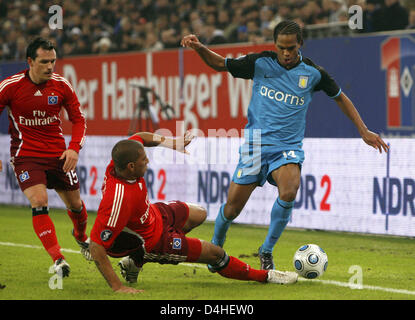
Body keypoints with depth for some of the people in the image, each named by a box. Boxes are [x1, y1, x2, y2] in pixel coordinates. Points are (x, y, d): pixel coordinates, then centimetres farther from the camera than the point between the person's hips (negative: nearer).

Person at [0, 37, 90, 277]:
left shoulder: (61, 85, -5)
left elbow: (78, 119, 4)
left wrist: (74, 148, -11)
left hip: (58, 154, 3)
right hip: (26, 155, -3)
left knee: (75, 203, 12)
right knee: (39, 202, -21)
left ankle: (81, 236, 47)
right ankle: (58, 259, -21)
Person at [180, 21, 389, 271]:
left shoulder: (313, 72, 0)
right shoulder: (260, 63, -2)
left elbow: (340, 97, 15)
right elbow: (221, 64, 8)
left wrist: (364, 131, 15)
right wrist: (199, 48, -11)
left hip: (289, 147, 0)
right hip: (255, 144, 0)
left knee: (289, 191, -31)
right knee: (232, 208, -4)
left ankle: (266, 251, -11)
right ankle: (216, 246, 30)